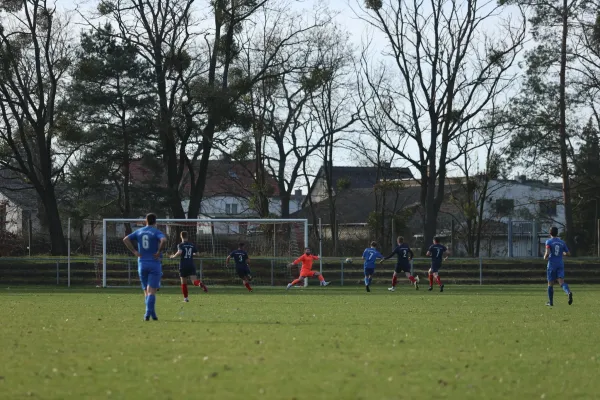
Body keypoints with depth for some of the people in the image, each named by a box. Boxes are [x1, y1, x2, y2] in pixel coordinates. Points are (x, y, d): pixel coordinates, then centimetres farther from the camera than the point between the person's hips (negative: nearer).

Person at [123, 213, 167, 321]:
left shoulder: (139, 232, 9)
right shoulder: (156, 232, -5)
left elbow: (125, 239, 2)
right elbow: (164, 240, -25)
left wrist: (134, 251, 1)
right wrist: (159, 251, -13)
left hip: (142, 264, 4)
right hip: (154, 264, -4)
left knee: (147, 291, 13)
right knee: (152, 291, -6)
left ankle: (153, 314, 13)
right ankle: (148, 314, -19)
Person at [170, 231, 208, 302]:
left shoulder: (180, 245, -3)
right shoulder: (192, 245, 9)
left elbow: (179, 252, -22)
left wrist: (173, 256, -5)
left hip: (183, 266, -2)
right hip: (191, 266, 2)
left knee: (183, 283, 12)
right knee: (194, 281, -8)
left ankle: (185, 298, 13)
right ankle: (200, 284, -42)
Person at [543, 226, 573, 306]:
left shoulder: (549, 242, -5)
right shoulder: (562, 242, 9)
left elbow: (547, 253, -18)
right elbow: (568, 253, 14)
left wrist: (545, 257, 4)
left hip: (552, 265, -3)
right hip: (560, 264, 3)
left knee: (550, 284, 9)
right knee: (561, 282, -8)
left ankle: (550, 302, 16)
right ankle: (569, 292, -39)